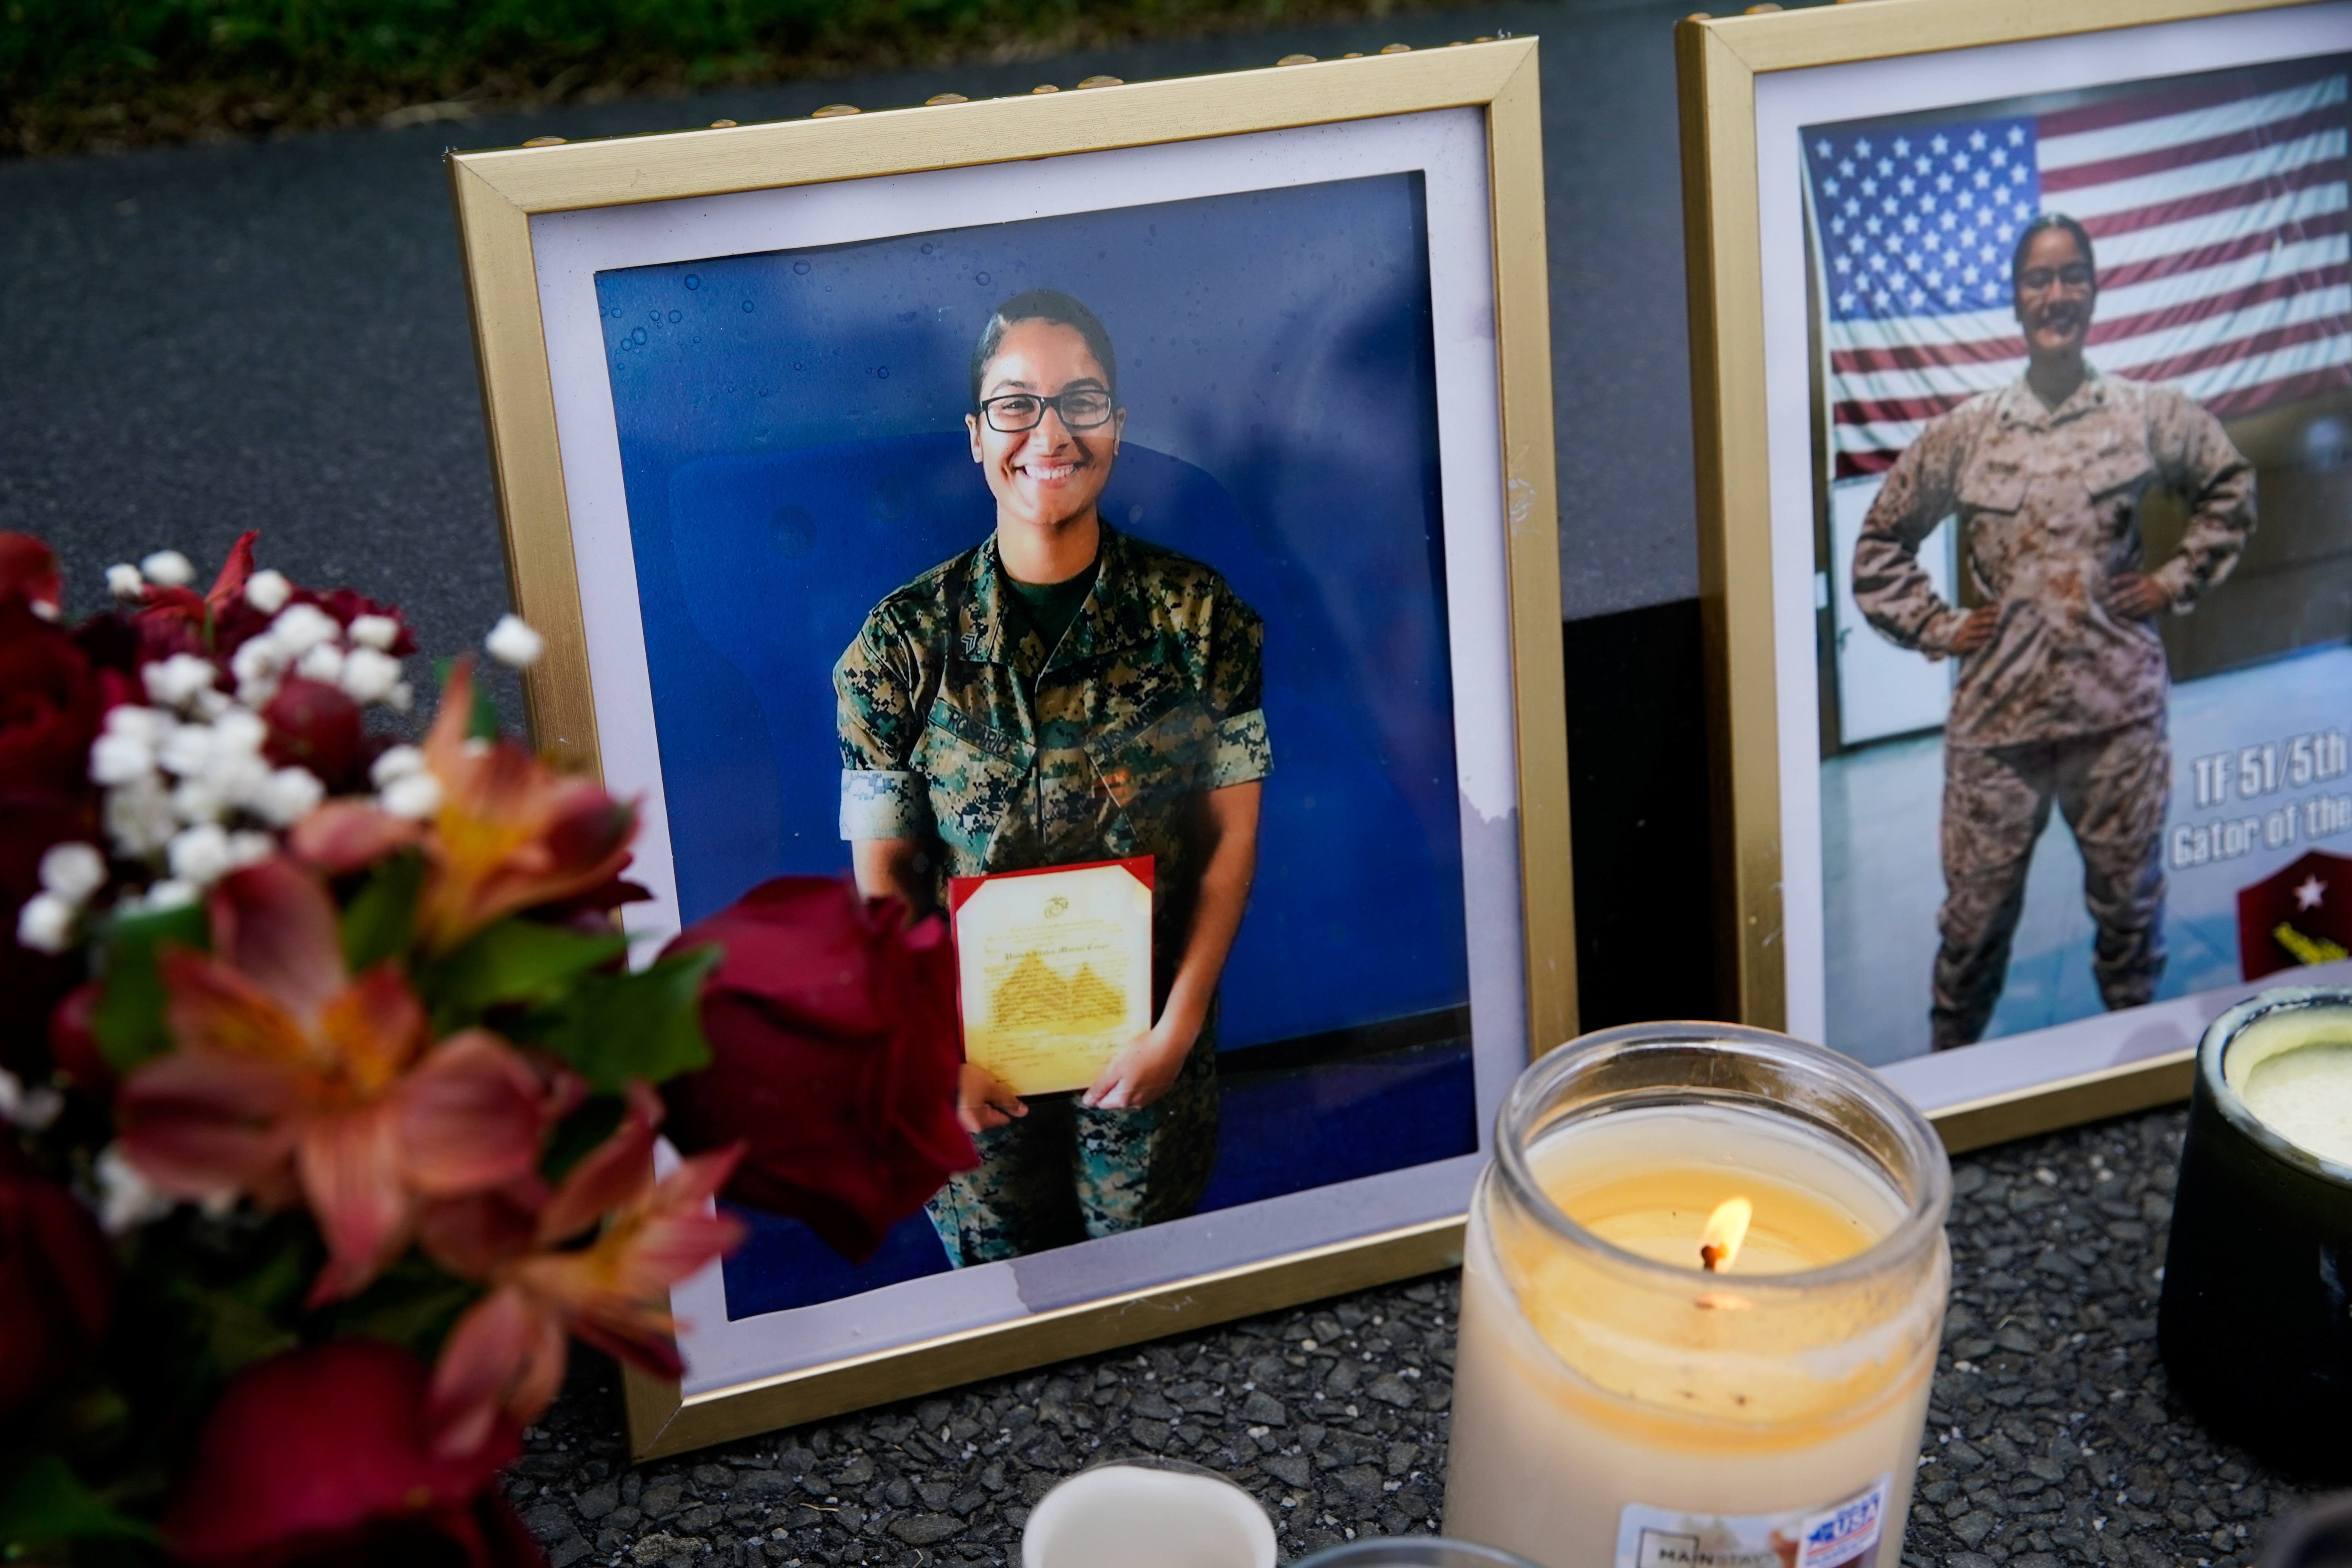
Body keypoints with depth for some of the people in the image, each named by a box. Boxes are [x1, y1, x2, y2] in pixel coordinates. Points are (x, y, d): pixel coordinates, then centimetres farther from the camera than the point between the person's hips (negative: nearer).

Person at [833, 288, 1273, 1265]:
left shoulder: (1196, 615, -6)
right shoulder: (907, 638, -7)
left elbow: (1232, 834, -4)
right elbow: (881, 873, -4)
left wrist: (1178, 1028, -10)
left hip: (1152, 1048, 1)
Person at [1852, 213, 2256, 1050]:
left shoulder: (2146, 414, 1)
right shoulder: (1964, 432, 1)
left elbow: (2230, 487, 17)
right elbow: (1883, 540, 11)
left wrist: (2177, 579, 8)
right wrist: (1936, 628, 3)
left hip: (2117, 706, 0)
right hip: (1997, 712, 0)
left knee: (2129, 901, 11)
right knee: (1976, 912, 6)